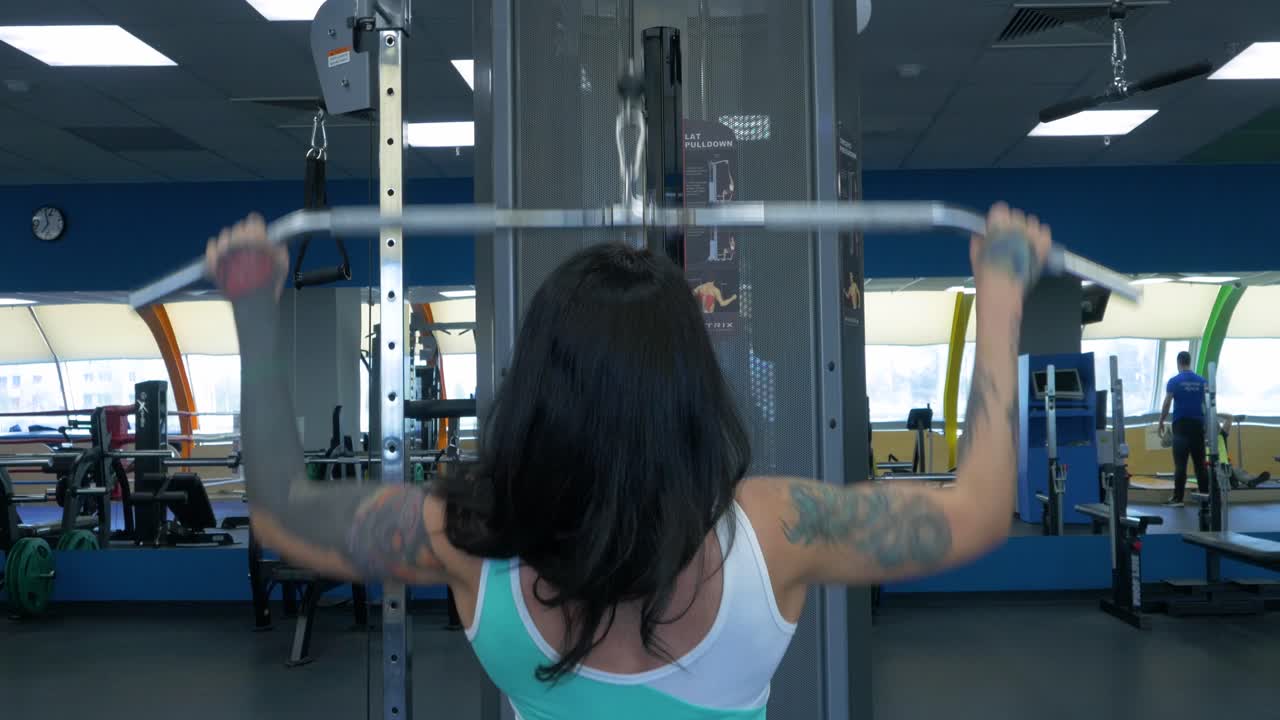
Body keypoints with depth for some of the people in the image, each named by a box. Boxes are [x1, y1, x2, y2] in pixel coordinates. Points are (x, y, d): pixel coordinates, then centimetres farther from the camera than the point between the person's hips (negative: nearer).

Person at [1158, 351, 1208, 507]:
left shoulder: (1174, 381, -4)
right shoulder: (1202, 381, 7)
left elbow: (1167, 404, -5)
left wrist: (1161, 423, 5)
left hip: (1181, 425, -4)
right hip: (1198, 424, 4)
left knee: (1180, 463, -6)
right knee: (1200, 462, 8)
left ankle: (1178, 498, -8)